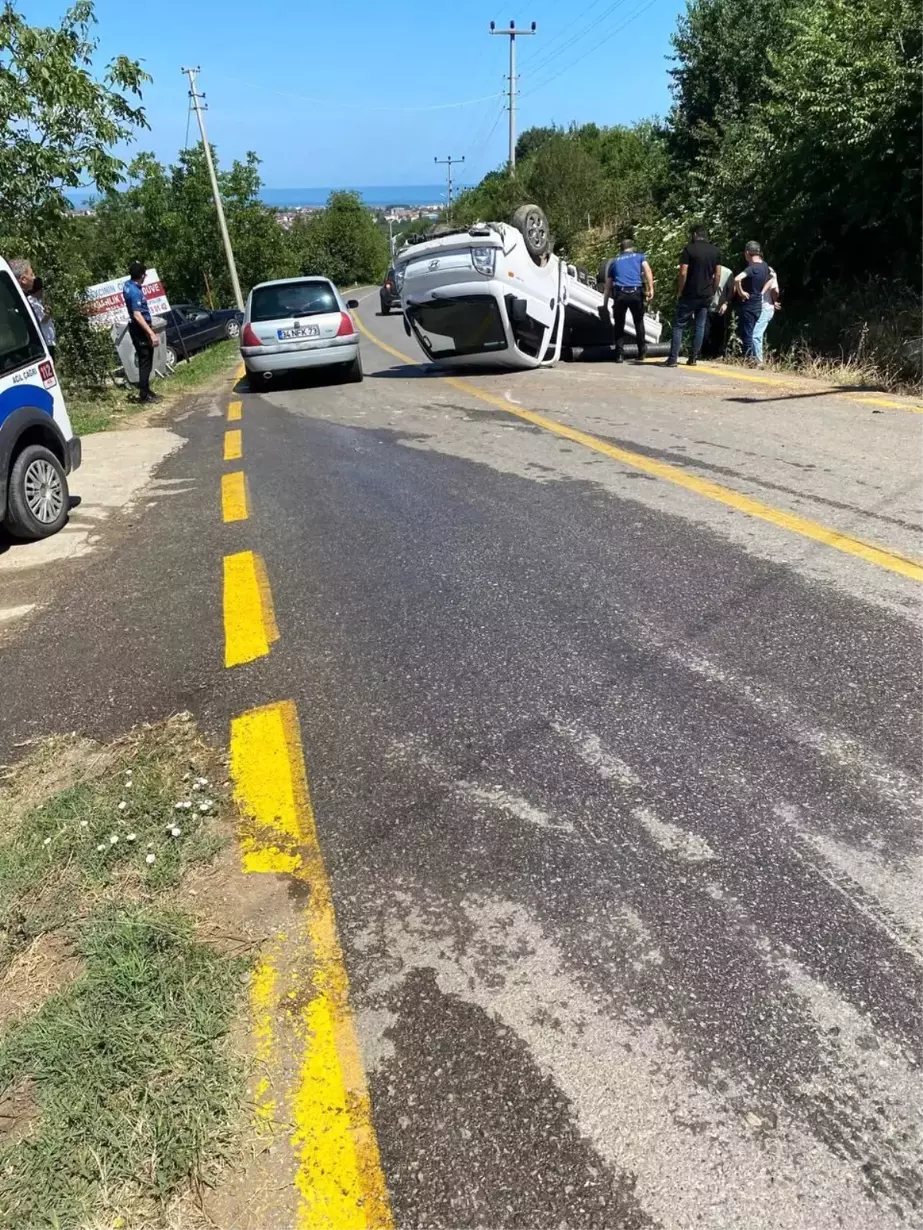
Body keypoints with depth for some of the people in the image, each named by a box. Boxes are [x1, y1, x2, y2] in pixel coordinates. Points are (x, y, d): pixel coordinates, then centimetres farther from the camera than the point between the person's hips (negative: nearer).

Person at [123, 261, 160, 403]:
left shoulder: (128, 285, 7)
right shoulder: (135, 292, -24)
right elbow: (138, 316, -31)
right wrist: (151, 333, -33)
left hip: (138, 328, 10)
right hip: (140, 329, -10)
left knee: (144, 360, 17)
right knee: (145, 362, -6)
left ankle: (145, 390, 25)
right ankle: (144, 394, -3)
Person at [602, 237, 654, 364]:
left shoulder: (614, 262, 25)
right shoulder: (639, 256, 21)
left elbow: (608, 287, 23)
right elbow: (647, 271, 1)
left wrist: (605, 306, 27)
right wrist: (650, 289, -7)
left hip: (620, 294, 0)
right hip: (636, 293, 0)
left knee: (619, 324, 15)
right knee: (639, 323, 17)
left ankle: (619, 355, 8)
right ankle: (641, 354, 14)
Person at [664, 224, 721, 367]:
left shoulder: (689, 249, -6)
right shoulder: (715, 251, 10)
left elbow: (683, 273, -13)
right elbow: (718, 275, 8)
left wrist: (679, 292, -5)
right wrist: (712, 291, 15)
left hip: (689, 295, -5)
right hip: (706, 296, 5)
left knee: (679, 325, -1)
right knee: (700, 326, 8)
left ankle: (673, 358, -8)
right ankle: (693, 358, 8)